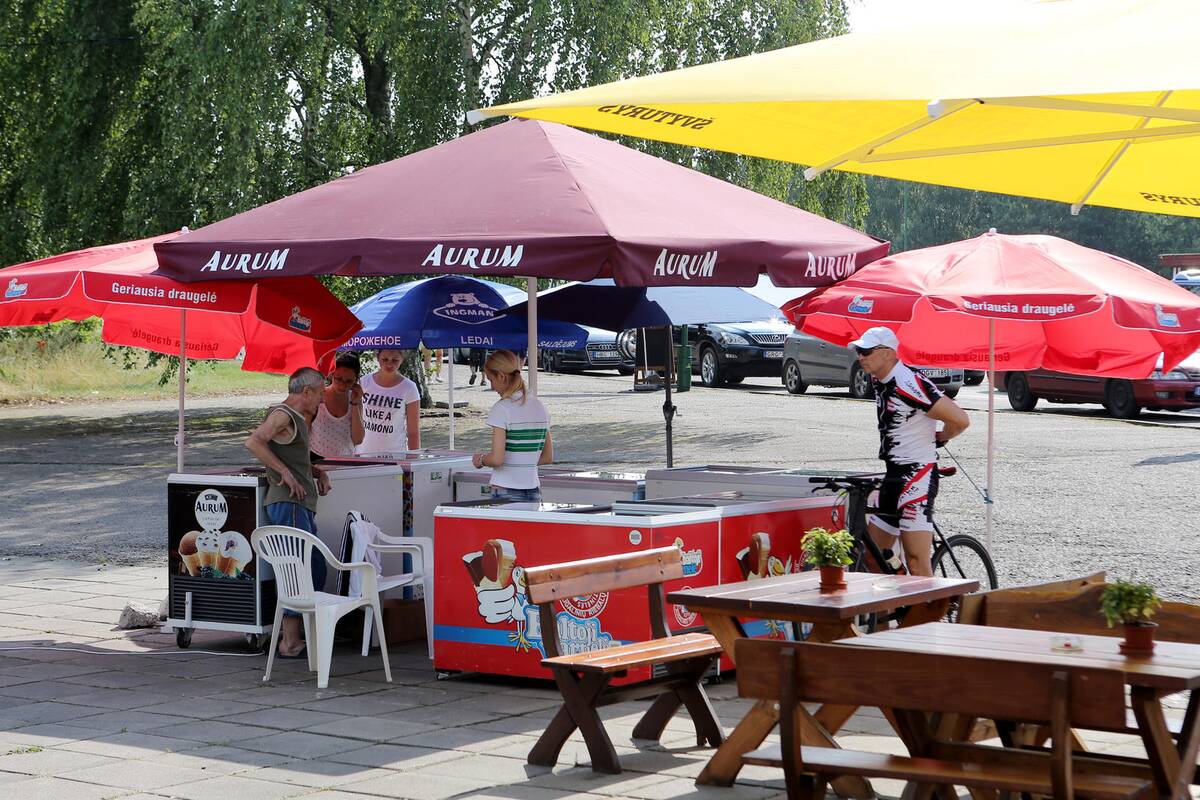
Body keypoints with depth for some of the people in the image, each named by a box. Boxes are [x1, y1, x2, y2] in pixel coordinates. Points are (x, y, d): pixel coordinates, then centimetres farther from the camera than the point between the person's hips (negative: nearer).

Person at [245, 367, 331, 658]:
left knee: (316, 568, 14)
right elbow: (253, 442, -24)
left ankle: (289, 630, 21)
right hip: (287, 503, -11)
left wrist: (318, 473, 16)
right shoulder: (282, 415, -9)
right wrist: (285, 473, -24)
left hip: (302, 505, 11)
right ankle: (290, 642, -9)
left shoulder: (298, 419, 22)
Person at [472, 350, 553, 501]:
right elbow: (548, 457, 13)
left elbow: (496, 459, -17)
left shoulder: (501, 410, -11)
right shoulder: (540, 407, 9)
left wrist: (480, 459, 3)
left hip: (506, 493, -6)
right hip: (534, 492, 6)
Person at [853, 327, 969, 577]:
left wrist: (938, 439, -2)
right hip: (893, 475, 10)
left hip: (917, 476, -10)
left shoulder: (909, 384, -19)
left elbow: (960, 420, -21)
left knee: (917, 562, -13)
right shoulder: (879, 381, 10)